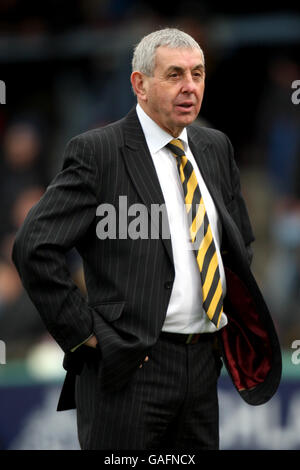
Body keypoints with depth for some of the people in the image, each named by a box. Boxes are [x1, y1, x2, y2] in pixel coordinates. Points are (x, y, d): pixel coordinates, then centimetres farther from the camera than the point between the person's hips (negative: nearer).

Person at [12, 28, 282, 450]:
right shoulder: (97, 152, -8)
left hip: (202, 363, 6)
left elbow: (241, 242, 26)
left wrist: (228, 324, 13)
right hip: (129, 365, -6)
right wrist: (85, 333, -13)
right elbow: (33, 248, -13)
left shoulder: (216, 148, 13)